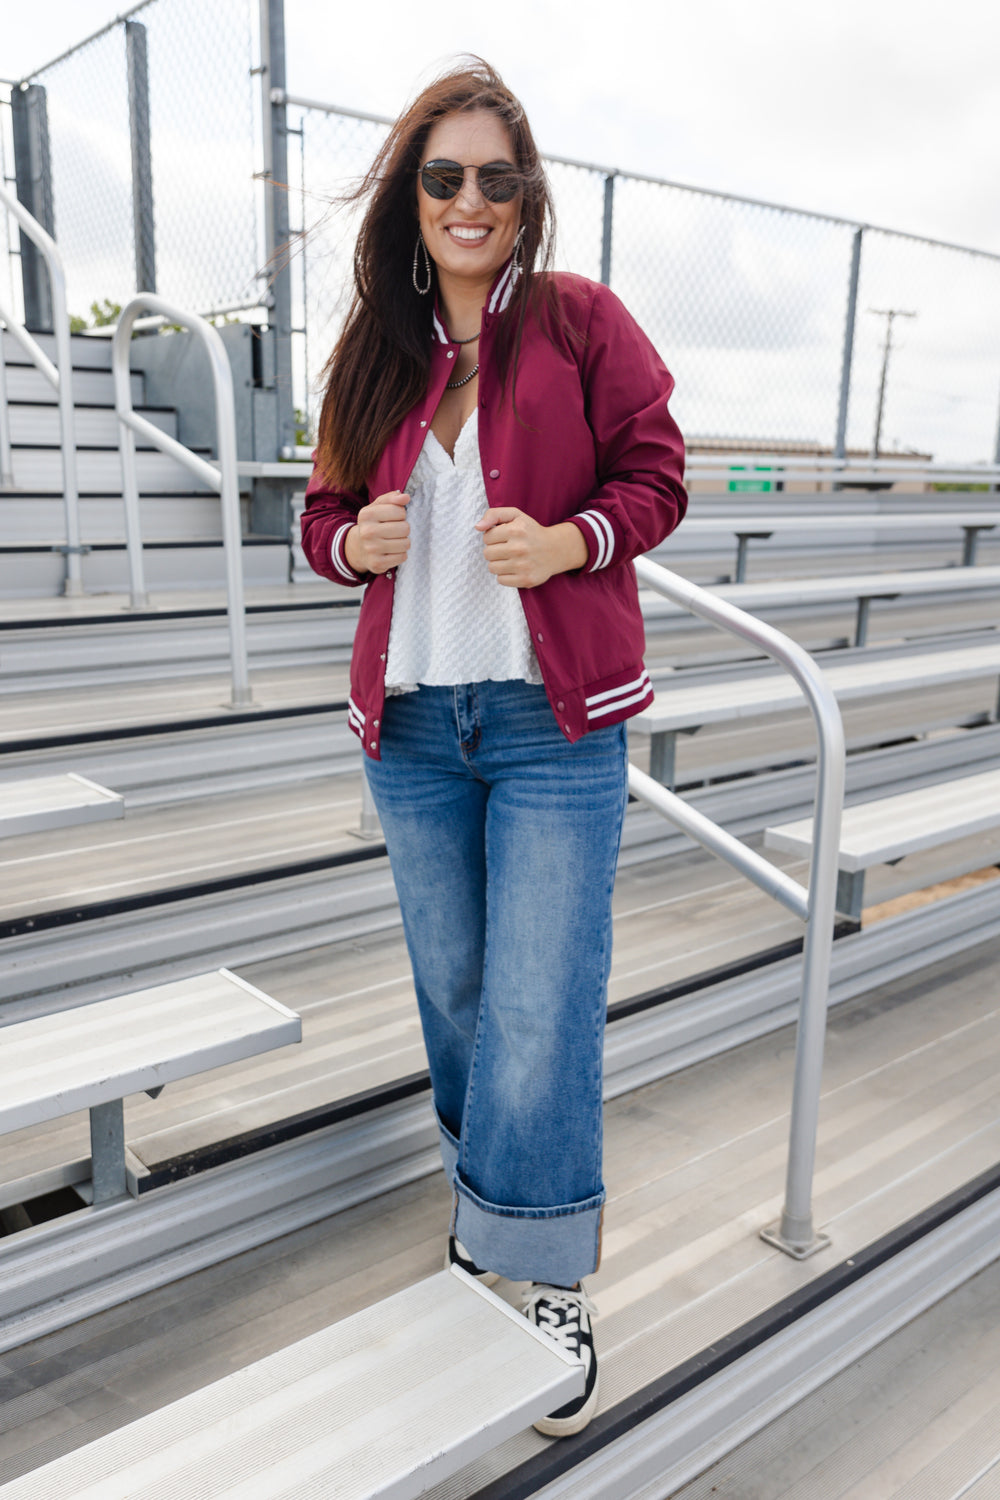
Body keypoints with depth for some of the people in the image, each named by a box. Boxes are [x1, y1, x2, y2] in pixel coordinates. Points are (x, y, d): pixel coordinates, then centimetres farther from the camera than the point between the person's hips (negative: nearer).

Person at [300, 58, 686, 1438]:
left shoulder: (580, 320, -2)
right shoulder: (377, 348, 10)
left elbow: (656, 474, -1)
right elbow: (326, 509, 15)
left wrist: (572, 538, -20)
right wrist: (355, 540, -8)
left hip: (554, 723, -4)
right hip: (413, 720, 5)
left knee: (540, 1012, -5)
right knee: (451, 988, 17)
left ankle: (553, 1283, 16)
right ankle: (485, 1193, 42)